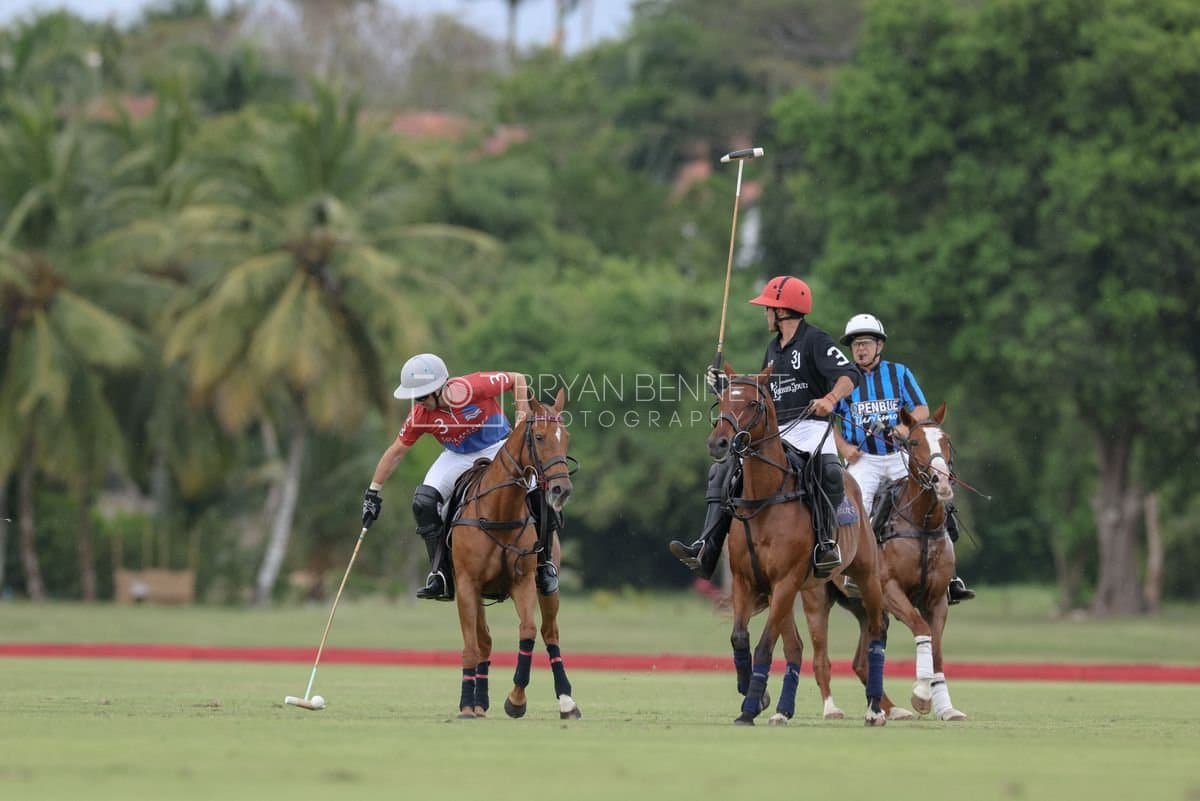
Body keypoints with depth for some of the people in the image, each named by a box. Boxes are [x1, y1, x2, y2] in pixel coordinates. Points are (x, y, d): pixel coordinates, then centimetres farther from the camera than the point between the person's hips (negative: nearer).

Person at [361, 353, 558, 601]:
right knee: (423, 502, -19)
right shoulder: (420, 414, -17)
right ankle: (441, 576, -14)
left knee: (531, 496, -24)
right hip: (458, 457, 3)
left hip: (498, 448, -3)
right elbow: (396, 451, -5)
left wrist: (522, 417, -22)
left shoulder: (474, 387, -28)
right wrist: (373, 492, -6)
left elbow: (517, 380, -13)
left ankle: (544, 565, -1)